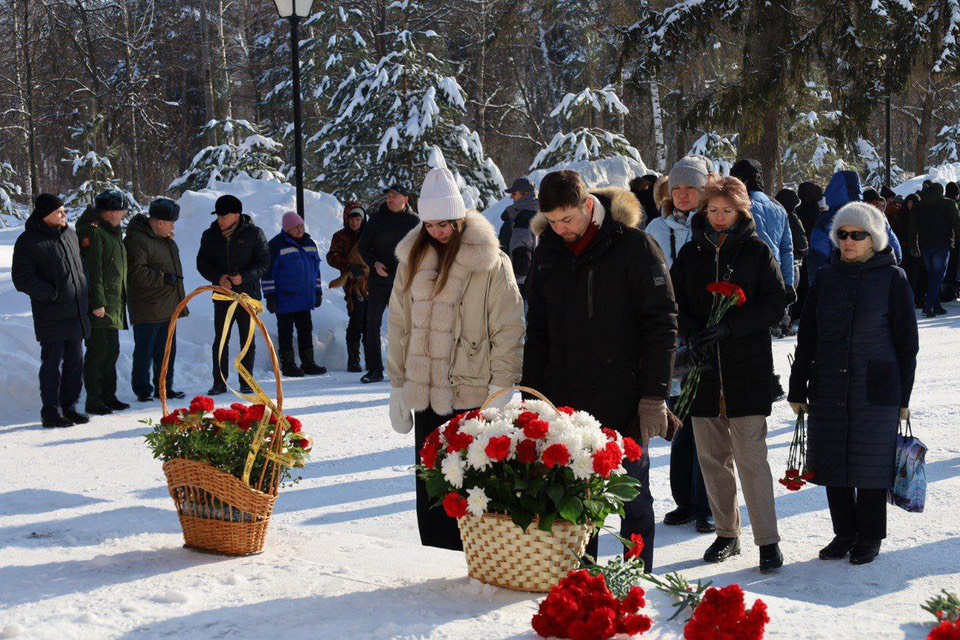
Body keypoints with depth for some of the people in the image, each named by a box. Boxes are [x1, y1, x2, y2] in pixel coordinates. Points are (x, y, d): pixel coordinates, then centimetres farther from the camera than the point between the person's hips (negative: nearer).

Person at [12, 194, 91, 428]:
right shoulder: (28, 242, -10)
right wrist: (53, 294, -17)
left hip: (76, 312, 7)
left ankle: (69, 406, 21)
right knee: (52, 363, -3)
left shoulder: (69, 234, 12)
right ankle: (51, 412, 4)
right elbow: (22, 279, -12)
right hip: (50, 316, -7)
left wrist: (83, 293, 11)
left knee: (75, 361, 11)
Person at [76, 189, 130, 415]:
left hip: (112, 305, 10)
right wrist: (97, 303, -23)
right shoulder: (92, 231, -13)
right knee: (97, 352, -6)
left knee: (111, 352, 14)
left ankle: (108, 397, 23)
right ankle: (94, 401, -1)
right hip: (99, 306, -10)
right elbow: (91, 271, -20)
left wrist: (119, 301, 20)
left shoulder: (112, 231, 19)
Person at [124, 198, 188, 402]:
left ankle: (164, 387, 23)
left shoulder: (166, 239, 15)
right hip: (148, 308, -9)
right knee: (145, 351, -1)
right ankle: (143, 390, 7)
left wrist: (180, 301, 24)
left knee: (167, 350, 14)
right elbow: (136, 273, -24)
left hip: (167, 307, 9)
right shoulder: (136, 240, -16)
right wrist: (163, 278, -21)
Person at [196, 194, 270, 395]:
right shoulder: (210, 236, 4)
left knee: (248, 340, 4)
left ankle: (246, 383, 12)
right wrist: (218, 277, -13)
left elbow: (264, 263, -4)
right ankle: (219, 382, 8)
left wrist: (244, 277, -19)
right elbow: (202, 263, 6)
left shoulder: (253, 233, -5)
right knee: (220, 340, 2)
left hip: (248, 294, -2)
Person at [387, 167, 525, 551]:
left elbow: (508, 329, -6)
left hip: (474, 393, -5)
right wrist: (398, 385, 11)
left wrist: (500, 387, -10)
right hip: (425, 392, 5)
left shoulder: (491, 263, -5)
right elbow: (399, 326, 14)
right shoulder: (412, 260, 10)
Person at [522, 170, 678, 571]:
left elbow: (661, 323, -9)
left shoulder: (634, 246, -10)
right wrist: (532, 393, 10)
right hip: (564, 400, 5)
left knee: (632, 498, 5)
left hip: (622, 400, -5)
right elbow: (537, 327, 15)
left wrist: (654, 394, -13)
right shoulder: (548, 250, 7)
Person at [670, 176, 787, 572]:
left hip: (748, 368, -4)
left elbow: (776, 305, -4)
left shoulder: (757, 251, 1)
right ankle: (726, 533, 20)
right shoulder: (691, 253, 11)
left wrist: (728, 327, -15)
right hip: (703, 369, 4)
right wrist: (693, 336, -11)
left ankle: (768, 540, -2)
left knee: (751, 457, -9)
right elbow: (675, 304, 9)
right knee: (712, 457, 8)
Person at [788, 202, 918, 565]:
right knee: (833, 465, 7)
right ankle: (844, 534, 22)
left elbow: (907, 341, 0)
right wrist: (798, 388, 9)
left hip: (875, 390, -4)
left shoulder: (892, 278, -2)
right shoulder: (827, 277, 8)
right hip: (828, 388, 4)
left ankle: (869, 538, 18)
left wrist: (903, 397, -1)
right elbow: (807, 335, 11)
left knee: (871, 466, 3)